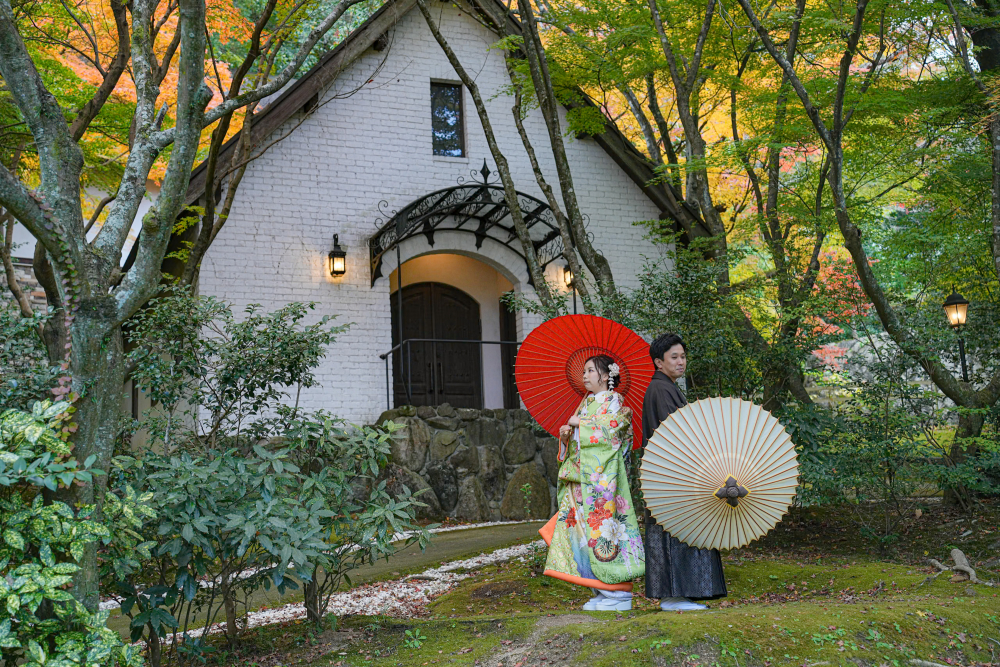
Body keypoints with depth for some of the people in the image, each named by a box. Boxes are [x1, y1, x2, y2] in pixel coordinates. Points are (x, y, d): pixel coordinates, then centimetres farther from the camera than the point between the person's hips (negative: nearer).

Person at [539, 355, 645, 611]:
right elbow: (576, 443, 23)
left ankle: (618, 595, -5)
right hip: (582, 477, 8)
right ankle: (602, 594, 11)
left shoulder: (613, 400, -3)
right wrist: (566, 435, 1)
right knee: (583, 528, 5)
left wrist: (579, 422, -8)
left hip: (601, 475, -8)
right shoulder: (586, 402, 20)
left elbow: (608, 429, -17)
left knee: (602, 526, -11)